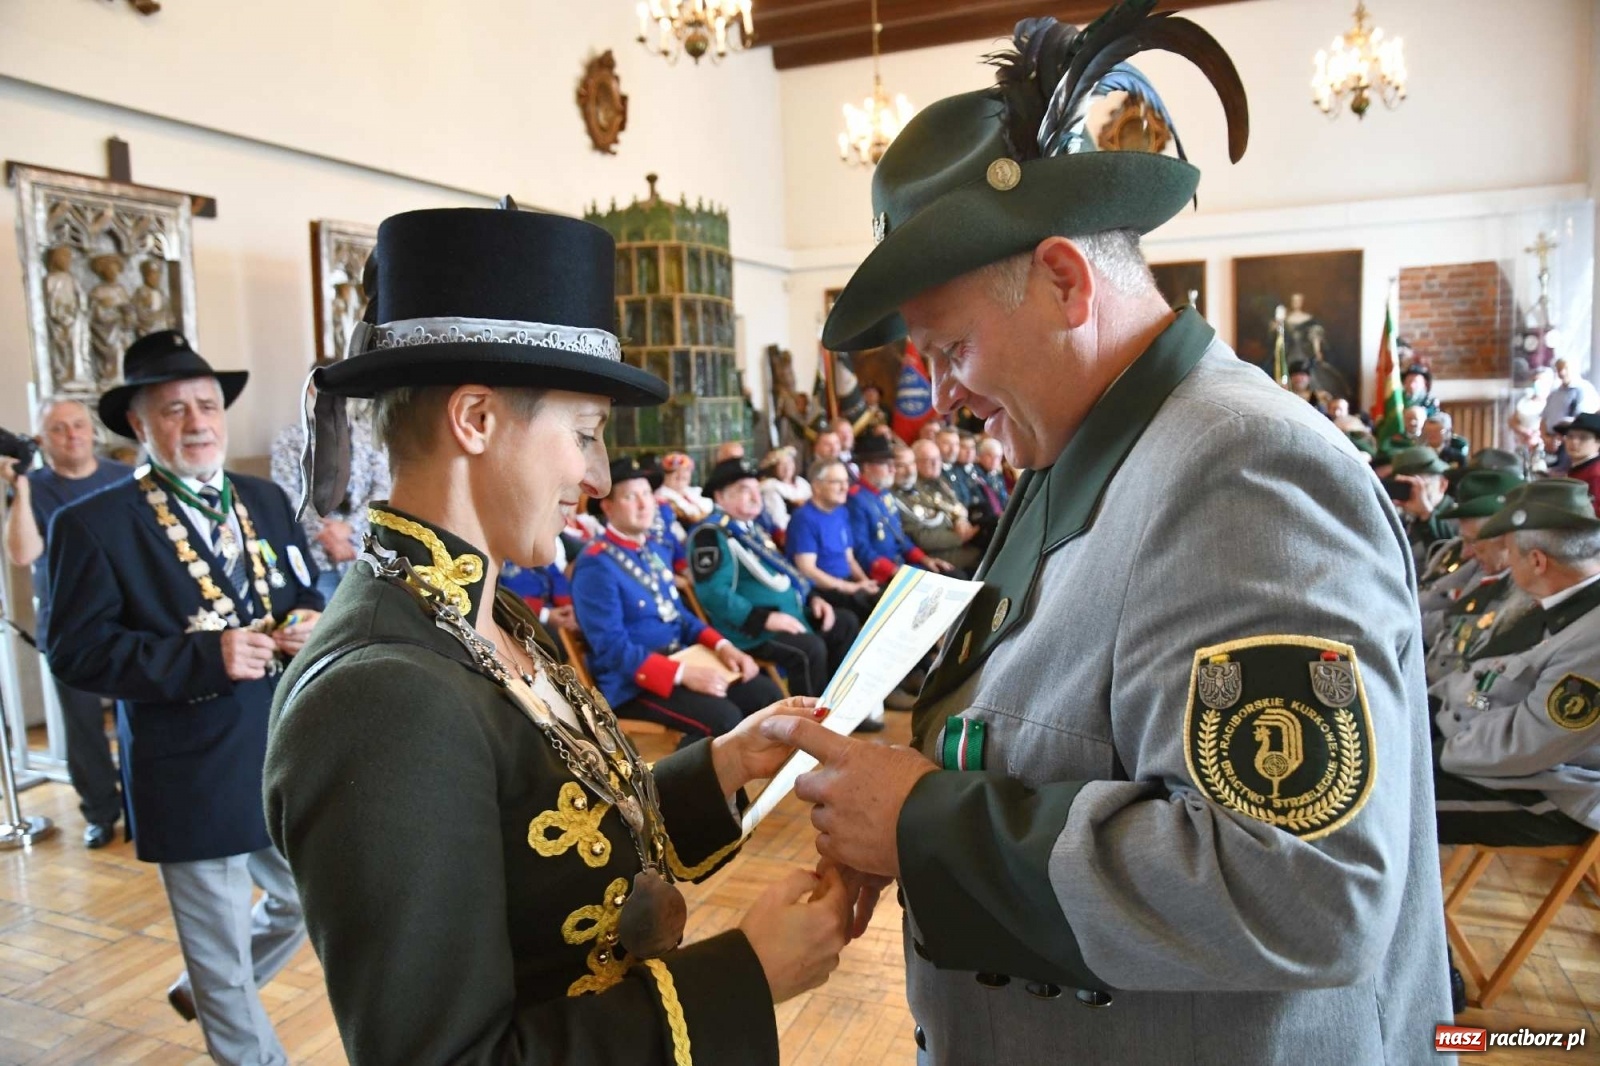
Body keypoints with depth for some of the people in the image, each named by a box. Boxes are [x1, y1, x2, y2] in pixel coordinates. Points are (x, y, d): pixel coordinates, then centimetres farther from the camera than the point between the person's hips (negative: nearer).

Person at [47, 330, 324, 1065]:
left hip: (289, 762, 5)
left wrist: (310, 623, -12)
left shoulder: (268, 501, 6)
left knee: (304, 903, 21)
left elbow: (306, 598, 12)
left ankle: (203, 991, 49)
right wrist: (205, 658, -26)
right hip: (193, 781, -5)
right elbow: (76, 651, -15)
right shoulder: (92, 525, -11)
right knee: (223, 955, 13)